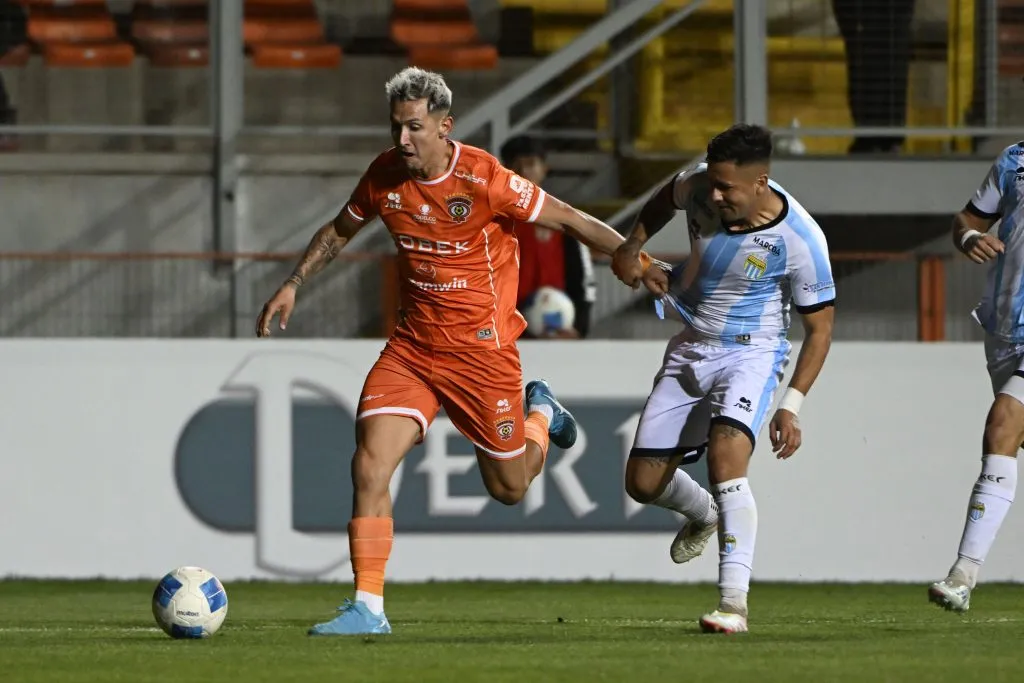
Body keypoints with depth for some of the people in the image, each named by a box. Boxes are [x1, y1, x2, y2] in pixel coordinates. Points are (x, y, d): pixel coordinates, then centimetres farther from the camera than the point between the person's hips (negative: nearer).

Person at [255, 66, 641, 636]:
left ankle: (540, 413, 43)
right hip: (412, 347, 4)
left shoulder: (483, 179, -19)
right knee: (370, 465, -16)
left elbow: (569, 219, -11)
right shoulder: (385, 175, -3)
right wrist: (293, 286, 12)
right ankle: (368, 607, -11)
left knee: (510, 488, 9)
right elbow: (340, 231, 17)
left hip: (482, 349, -4)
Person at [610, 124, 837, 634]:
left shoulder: (800, 240, -24)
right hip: (691, 349, 5)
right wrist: (630, 250, 6)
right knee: (643, 482, 5)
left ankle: (735, 600, -31)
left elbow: (819, 327, -12)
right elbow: (663, 202, 15)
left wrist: (791, 406, -18)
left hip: (751, 352, -5)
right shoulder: (699, 188, -13)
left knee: (726, 454, -32)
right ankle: (704, 514, 41)